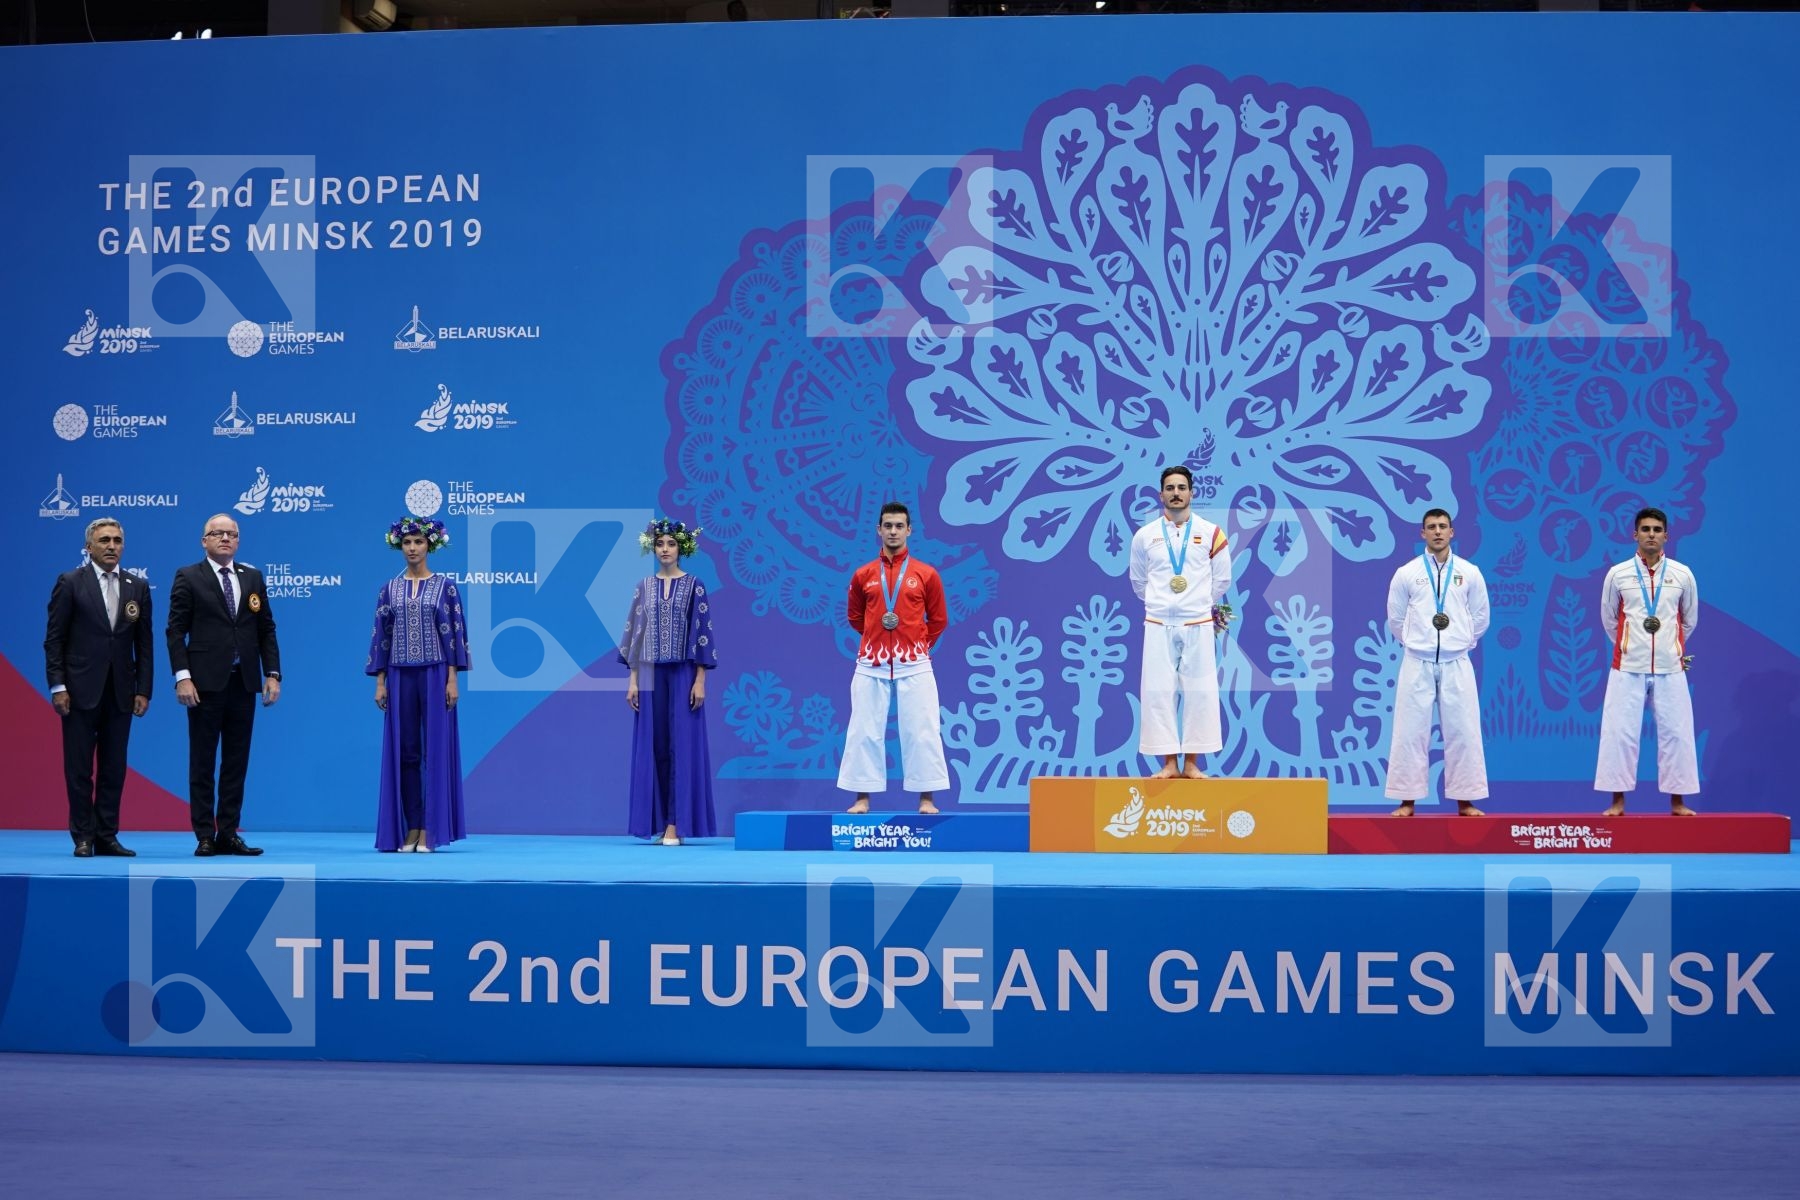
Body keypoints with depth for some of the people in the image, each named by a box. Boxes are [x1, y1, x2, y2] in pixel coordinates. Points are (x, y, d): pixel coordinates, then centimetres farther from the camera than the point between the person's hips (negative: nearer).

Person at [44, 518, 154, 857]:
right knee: (79, 769, 1)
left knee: (114, 769, 5)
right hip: (81, 690, -3)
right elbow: (54, 639, -2)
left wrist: (143, 690, 2)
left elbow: (144, 642, 8)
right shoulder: (70, 583, 0)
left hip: (121, 692, 3)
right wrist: (58, 686, -9)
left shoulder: (137, 587, 8)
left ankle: (107, 837, 10)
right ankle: (83, 838, 7)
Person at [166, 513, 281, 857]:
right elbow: (176, 631, -4)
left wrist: (272, 674, 3)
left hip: (244, 683, 4)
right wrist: (182, 677, -13)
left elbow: (266, 629, 12)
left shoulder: (252, 577, 12)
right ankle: (204, 837, 4)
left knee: (236, 763, 6)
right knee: (202, 763, 1)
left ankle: (228, 834, 10)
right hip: (206, 683, -4)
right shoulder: (188, 578, 1)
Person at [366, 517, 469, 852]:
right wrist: (380, 682, 1)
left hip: (434, 674, -2)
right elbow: (381, 636, 8)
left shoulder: (445, 586, 2)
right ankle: (410, 829, 7)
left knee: (435, 748, -4)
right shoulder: (389, 589, 9)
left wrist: (452, 679, -8)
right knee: (403, 750, 2)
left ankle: (429, 830, -2)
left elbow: (454, 632, -1)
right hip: (400, 676, 3)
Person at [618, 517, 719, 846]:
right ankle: (658, 822, 7)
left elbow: (703, 633, -3)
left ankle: (677, 823, -5)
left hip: (682, 674, -3)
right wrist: (633, 679, 1)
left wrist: (700, 680, -10)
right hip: (651, 676, 3)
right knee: (653, 745, 2)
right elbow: (634, 634, 9)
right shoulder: (644, 588, 9)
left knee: (682, 744, -5)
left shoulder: (693, 586, 0)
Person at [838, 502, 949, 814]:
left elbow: (939, 620, 10)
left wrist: (917, 645, 6)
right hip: (871, 666, 1)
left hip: (914, 665, -1)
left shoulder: (926, 575, 3)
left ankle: (927, 799, 3)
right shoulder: (863, 575, 7)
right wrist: (878, 635, 13)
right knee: (865, 732, 1)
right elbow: (854, 617, 18)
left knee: (921, 731, -2)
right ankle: (862, 798, 8)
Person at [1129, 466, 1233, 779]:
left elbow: (1221, 580, 9)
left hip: (1198, 624, -1)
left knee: (1198, 693, -2)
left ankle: (1192, 763, 4)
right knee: (1159, 693, -3)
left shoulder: (1211, 534, 1)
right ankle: (1169, 763, 3)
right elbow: (1139, 581, 16)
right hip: (1159, 626, 1)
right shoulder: (1145, 535, 4)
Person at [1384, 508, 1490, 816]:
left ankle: (1464, 800, 9)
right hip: (1417, 664, -1)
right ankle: (1408, 800, 5)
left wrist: (1459, 643, 11)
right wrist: (1418, 643, 11)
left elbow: (1480, 618, 11)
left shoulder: (1469, 573, 3)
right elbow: (1396, 619, 9)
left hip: (1456, 664, 1)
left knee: (1462, 731, 2)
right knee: (1411, 731, -1)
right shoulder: (1407, 573, 1)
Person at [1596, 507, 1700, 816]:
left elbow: (1689, 620, 15)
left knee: (1675, 732, 2)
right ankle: (1618, 801, 5)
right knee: (1620, 732, -2)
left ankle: (1677, 801, 11)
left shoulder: (1682, 575, 2)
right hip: (1628, 668, -1)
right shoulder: (1618, 574, 0)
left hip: (1670, 668, 1)